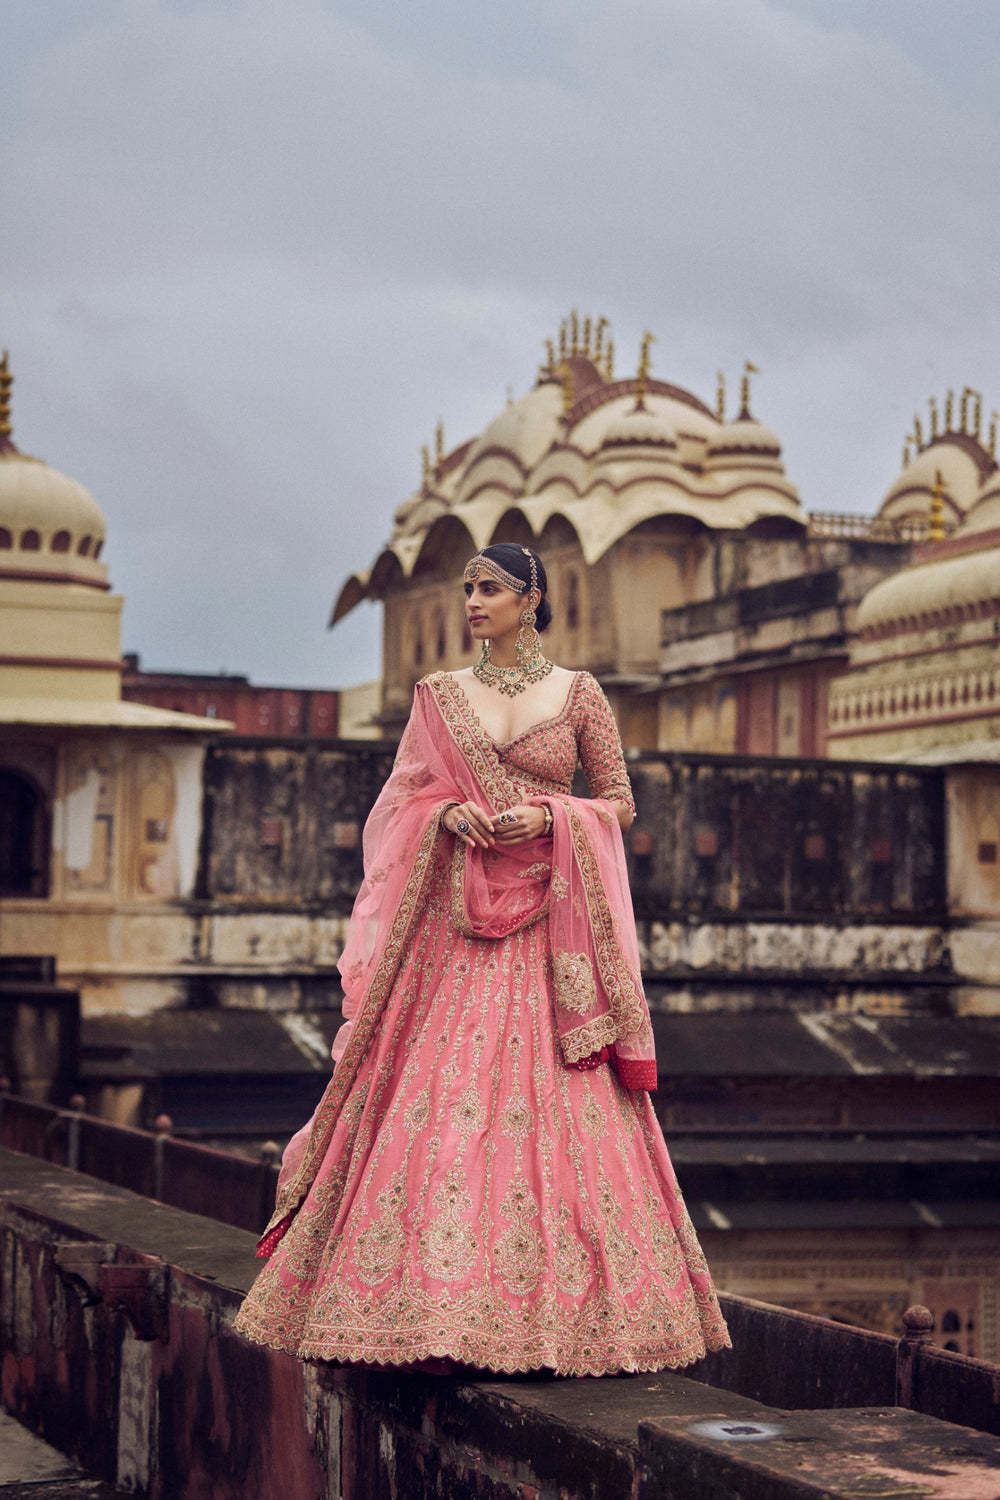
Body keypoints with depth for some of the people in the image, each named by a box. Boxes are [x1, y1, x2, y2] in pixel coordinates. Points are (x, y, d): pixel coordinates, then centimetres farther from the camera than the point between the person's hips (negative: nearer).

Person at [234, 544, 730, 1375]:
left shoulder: (579, 693, 6)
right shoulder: (440, 694, 12)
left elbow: (621, 803, 7)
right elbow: (400, 798, 12)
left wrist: (550, 817, -10)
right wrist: (447, 813, -8)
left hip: (550, 919, -2)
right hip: (453, 918, 2)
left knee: (549, 1097, -7)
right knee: (439, 1096, -5)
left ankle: (554, 1310, -1)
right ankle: (433, 1304, -1)